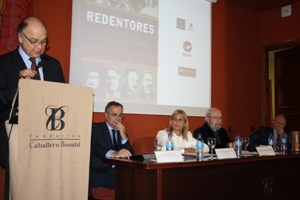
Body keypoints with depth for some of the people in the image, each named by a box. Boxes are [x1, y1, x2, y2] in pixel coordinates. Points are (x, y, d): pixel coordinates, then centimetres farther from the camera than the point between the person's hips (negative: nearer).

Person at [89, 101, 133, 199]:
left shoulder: (122, 132, 18)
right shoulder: (96, 128, 2)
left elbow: (130, 154, 8)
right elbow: (95, 148, -18)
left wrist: (123, 135, -5)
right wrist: (114, 153, -37)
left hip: (118, 172, 5)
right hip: (99, 173, -4)